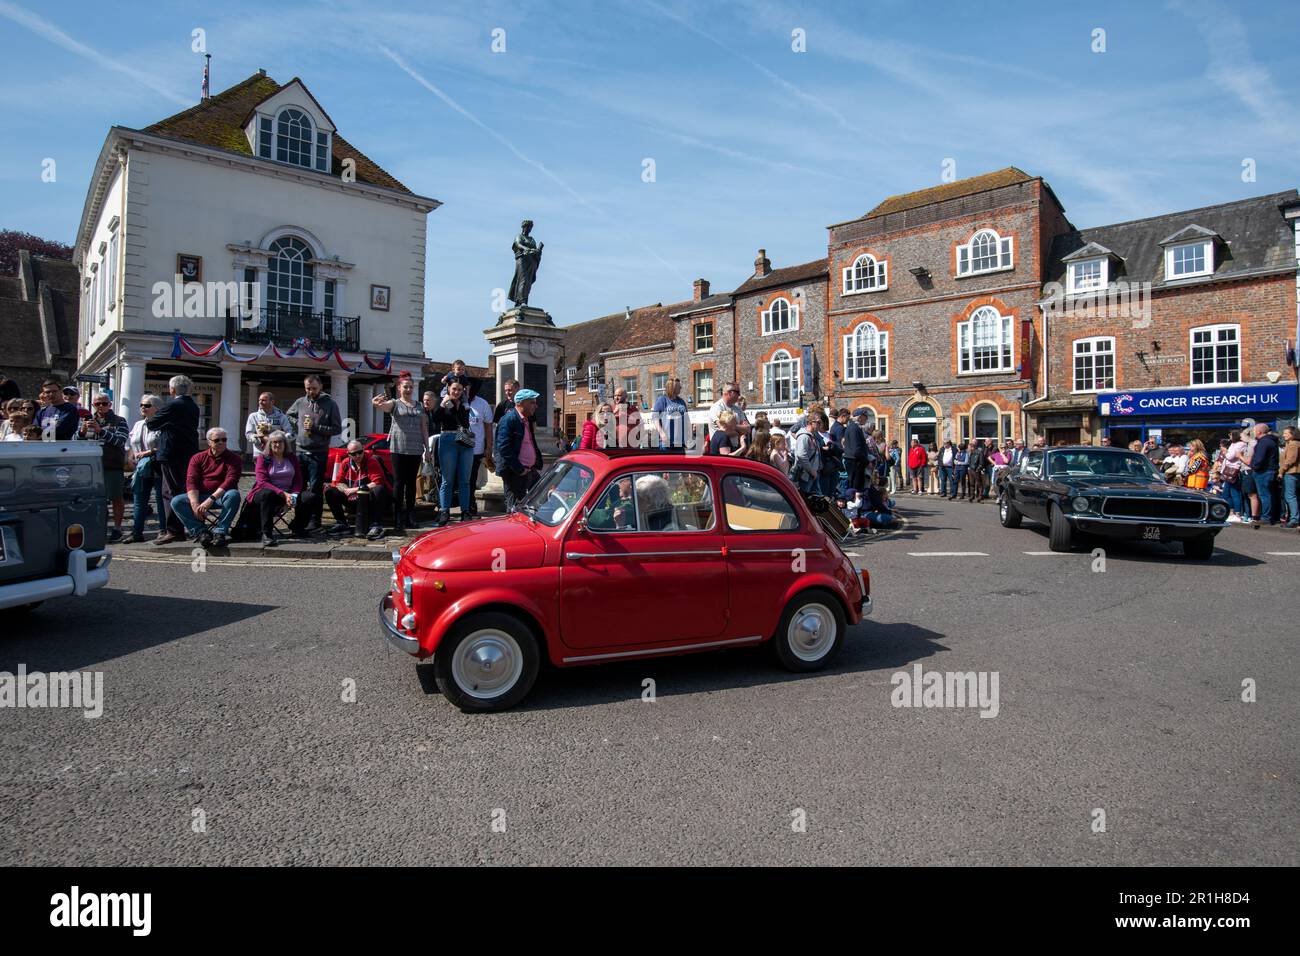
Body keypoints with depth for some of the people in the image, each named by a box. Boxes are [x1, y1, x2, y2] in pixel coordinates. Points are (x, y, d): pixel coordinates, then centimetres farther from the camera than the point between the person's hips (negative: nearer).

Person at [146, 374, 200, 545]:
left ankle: (174, 530, -5)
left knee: (171, 492, -5)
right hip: (190, 454, 8)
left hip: (172, 455, -8)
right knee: (184, 491, 13)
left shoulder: (173, 405, -12)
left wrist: (147, 420, 19)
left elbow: (151, 424, -4)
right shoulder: (194, 407, 12)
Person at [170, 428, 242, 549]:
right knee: (176, 501, -21)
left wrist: (211, 499, -28)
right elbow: (191, 481, -5)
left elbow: (230, 481, -15)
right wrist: (195, 504, -22)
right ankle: (201, 531, -25)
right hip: (200, 496, 3)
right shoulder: (198, 458, 7)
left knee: (233, 495, -35)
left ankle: (220, 531, -31)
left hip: (221, 496, -3)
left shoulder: (234, 459, -1)